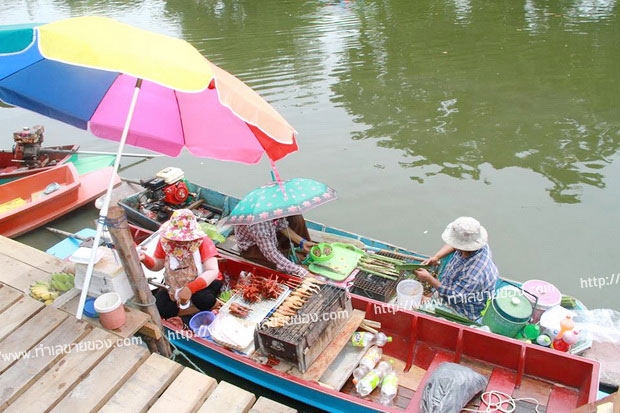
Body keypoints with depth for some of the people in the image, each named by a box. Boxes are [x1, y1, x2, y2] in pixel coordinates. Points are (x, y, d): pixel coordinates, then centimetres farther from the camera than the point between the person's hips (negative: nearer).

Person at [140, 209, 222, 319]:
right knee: (161, 307, -22)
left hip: (203, 282, -4)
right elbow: (157, 265, 3)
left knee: (203, 299, -37)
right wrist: (145, 259, -20)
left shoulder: (203, 241, -22)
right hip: (176, 284, 4)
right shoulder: (166, 241, -11)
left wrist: (191, 288, -43)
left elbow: (212, 271, -30)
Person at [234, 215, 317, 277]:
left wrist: (302, 242, -12)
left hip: (269, 235, 7)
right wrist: (303, 273, -39)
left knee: (297, 218, -8)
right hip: (251, 247, -7)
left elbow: (282, 226, -4)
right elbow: (271, 254, -38)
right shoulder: (258, 225, -43)